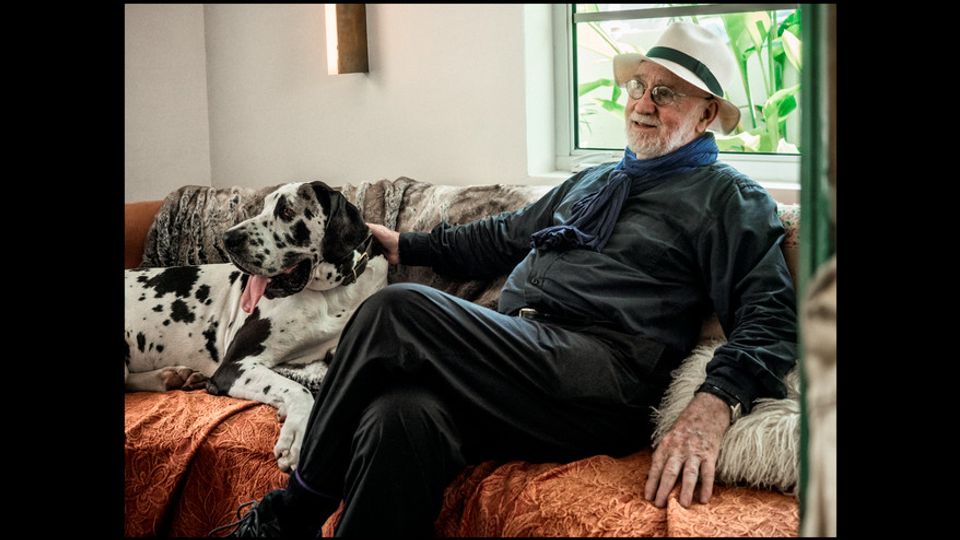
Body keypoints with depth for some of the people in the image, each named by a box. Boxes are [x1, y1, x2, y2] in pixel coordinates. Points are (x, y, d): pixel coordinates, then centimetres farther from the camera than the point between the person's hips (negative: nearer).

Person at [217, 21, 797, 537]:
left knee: (399, 310, -24)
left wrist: (715, 405, -24)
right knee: (401, 418, -30)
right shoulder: (592, 181, 32)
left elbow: (771, 315, -6)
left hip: (599, 382, -6)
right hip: (514, 358, 6)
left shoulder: (729, 199, 8)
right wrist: (404, 245, 41)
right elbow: (507, 236, 43)